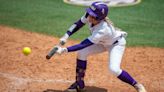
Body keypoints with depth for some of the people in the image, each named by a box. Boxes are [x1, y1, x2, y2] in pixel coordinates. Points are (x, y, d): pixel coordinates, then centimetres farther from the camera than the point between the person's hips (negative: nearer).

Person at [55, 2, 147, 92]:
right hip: (103, 42, 7)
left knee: (114, 69, -26)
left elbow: (83, 45, -41)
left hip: (116, 43, -7)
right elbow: (78, 24, -8)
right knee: (81, 53, -8)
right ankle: (80, 84, 8)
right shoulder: (89, 15, -26)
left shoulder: (103, 29, -42)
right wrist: (66, 36, -21)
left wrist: (65, 50, -43)